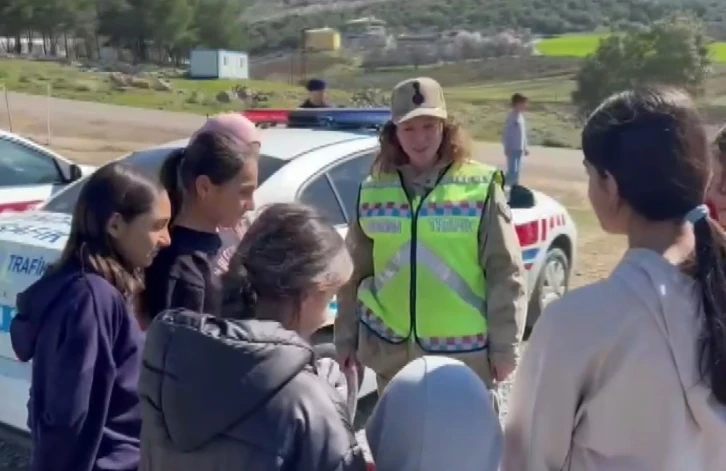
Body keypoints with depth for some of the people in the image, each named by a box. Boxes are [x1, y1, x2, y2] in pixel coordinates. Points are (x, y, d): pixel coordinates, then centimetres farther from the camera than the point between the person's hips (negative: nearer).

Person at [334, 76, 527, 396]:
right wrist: (345, 339, 10)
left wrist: (505, 347, -6)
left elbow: (504, 272, -6)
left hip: (465, 351, -3)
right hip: (391, 349, 3)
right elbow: (356, 272, 8)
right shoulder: (373, 191, 1)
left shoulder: (481, 188, -9)